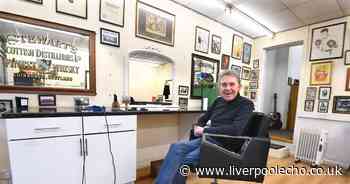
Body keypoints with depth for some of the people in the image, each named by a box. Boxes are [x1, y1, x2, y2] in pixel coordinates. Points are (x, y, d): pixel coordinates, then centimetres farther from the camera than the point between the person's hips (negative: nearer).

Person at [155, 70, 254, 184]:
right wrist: (198, 127, -6)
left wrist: (204, 130, -15)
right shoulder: (218, 101, 11)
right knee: (176, 147, -21)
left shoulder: (246, 104, -5)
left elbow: (235, 130, -20)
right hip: (208, 139, 6)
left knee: (184, 161, -26)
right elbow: (202, 119, 18)